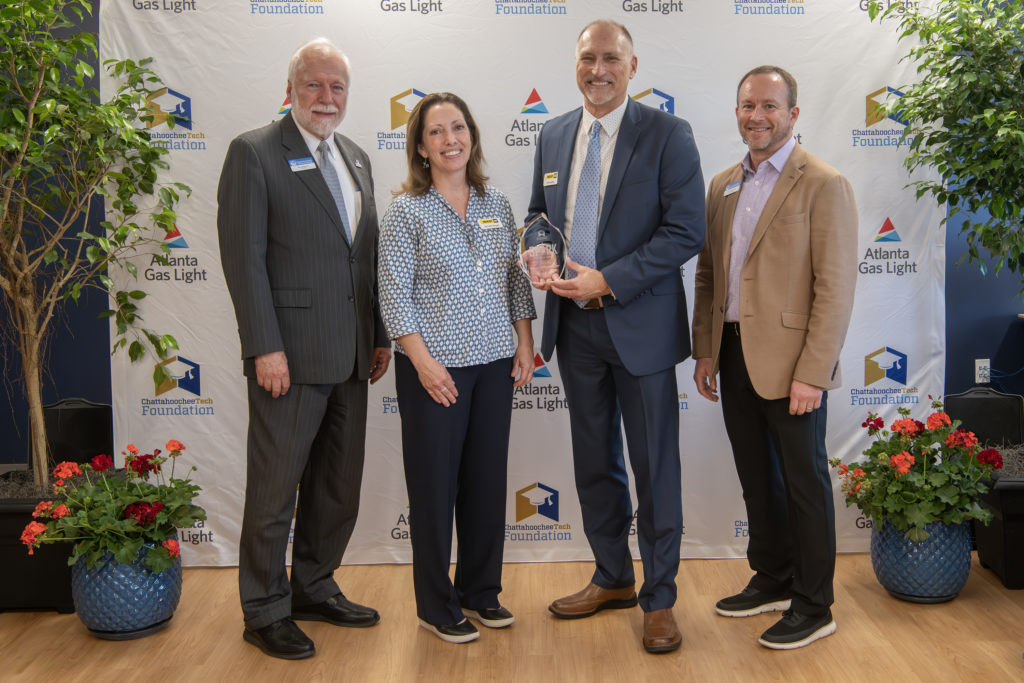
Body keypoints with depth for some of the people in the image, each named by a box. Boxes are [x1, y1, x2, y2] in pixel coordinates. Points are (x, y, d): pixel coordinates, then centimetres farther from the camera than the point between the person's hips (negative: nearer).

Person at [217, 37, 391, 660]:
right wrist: (265, 347, -17)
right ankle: (265, 611, 19)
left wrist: (381, 335, 13)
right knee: (276, 489, 3)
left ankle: (315, 588, 32)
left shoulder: (355, 158, 16)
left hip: (350, 355, 7)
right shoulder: (254, 152, -5)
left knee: (339, 485, 15)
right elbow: (243, 256, -12)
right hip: (291, 355, -7)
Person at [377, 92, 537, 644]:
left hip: (495, 364, 5)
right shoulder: (406, 211, -5)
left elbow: (516, 278, 13)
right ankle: (437, 606, 20)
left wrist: (525, 343, 7)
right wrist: (424, 362, -15)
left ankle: (481, 592, 28)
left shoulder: (497, 205, 9)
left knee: (488, 480, 11)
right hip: (434, 368, -4)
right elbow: (394, 294, -9)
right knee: (434, 485, 4)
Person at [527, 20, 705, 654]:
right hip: (576, 324, 5)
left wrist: (608, 281, -19)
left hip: (640, 324, -5)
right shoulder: (554, 134, 10)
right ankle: (612, 579, 33)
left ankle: (660, 600, 20)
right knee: (594, 462, 15)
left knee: (655, 468, 4)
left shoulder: (668, 134, -7)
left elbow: (686, 231, -14)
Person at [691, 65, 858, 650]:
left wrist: (812, 374, -18)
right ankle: (772, 581, 34)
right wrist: (705, 351, 10)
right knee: (757, 479, 17)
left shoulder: (824, 185, -9)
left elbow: (836, 287, -14)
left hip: (790, 361, -6)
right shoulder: (723, 186, 12)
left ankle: (814, 607, 19)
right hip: (734, 358, 7)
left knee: (804, 482, 5)